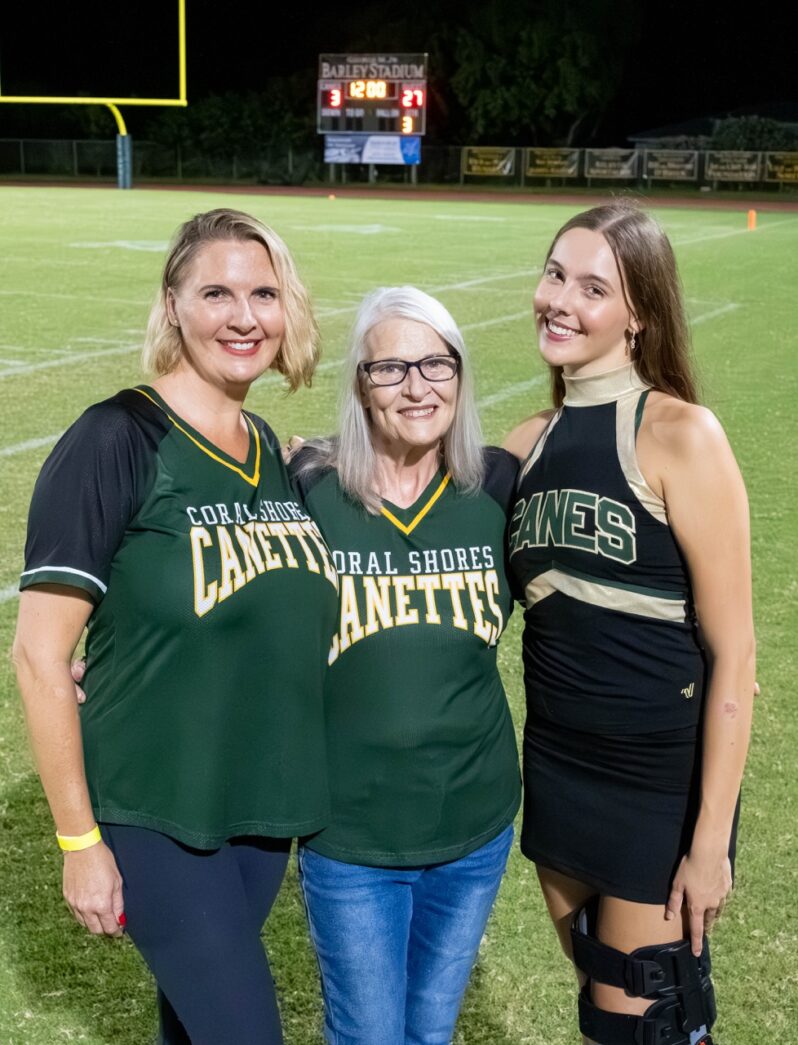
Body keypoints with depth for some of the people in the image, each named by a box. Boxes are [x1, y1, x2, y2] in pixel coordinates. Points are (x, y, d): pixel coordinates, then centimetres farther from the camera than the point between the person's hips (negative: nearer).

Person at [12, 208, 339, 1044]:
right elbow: (40, 653, -15)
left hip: (265, 808, 6)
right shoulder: (116, 442, -16)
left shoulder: (271, 453, 5)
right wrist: (79, 840, -13)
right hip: (156, 819, -6)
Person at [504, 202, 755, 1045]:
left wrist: (711, 839, -14)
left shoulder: (680, 436, -15)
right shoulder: (527, 443, 3)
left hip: (663, 787, -5)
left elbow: (732, 655, -15)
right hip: (557, 773, 6)